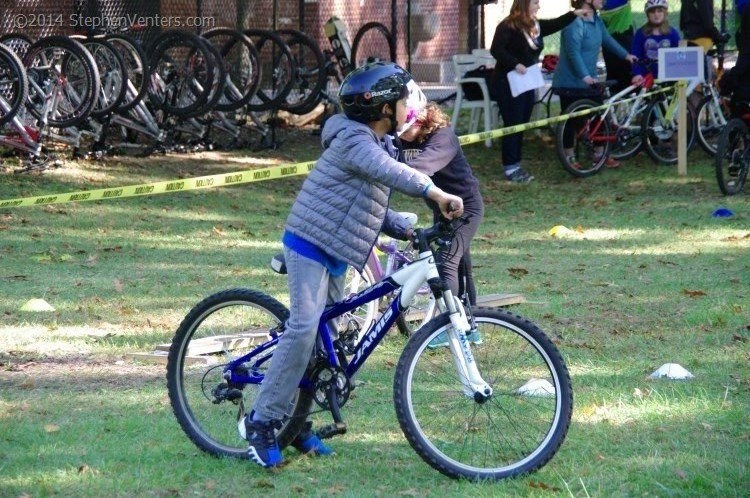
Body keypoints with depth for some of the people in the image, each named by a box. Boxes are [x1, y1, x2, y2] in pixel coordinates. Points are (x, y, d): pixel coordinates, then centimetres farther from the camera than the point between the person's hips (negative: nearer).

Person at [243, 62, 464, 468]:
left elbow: (376, 211, 19)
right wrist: (436, 193, -44)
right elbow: (389, 172, -37)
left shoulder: (377, 143, 15)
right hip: (310, 243, -11)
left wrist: (410, 231, 3)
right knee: (304, 328, -21)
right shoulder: (355, 140, -17)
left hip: (334, 252, 11)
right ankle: (262, 420, -17)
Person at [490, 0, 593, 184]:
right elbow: (496, 50, -22)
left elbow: (555, 24, 14)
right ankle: (510, 168, -3)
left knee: (521, 125, 9)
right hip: (509, 82, -8)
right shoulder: (507, 26, -15)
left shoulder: (535, 26, 9)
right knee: (512, 124, -7)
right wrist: (516, 64, -27)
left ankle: (516, 165, 15)